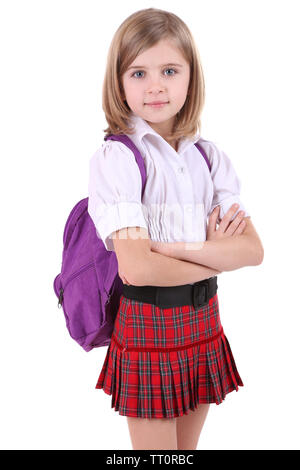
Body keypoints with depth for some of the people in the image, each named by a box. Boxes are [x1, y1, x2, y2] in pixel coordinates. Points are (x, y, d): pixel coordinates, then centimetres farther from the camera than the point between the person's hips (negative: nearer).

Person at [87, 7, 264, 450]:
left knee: (188, 446, 19)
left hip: (204, 323, 5)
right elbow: (135, 267, -22)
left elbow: (253, 249, -5)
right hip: (147, 326, -5)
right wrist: (215, 256, -9)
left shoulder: (210, 156, 4)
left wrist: (181, 249, -19)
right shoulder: (115, 158, -12)